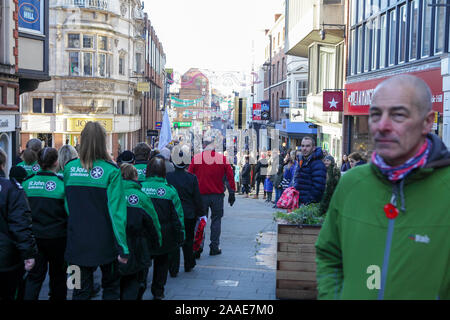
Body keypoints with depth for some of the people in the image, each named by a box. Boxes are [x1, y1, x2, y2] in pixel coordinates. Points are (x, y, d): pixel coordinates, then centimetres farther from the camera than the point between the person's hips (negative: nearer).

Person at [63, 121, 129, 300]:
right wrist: (123, 248, -13)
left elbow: (67, 205, 5)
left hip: (77, 239, 3)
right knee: (111, 286, 17)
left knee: (81, 288, 14)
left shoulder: (69, 168, -2)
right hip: (104, 241, -3)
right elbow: (117, 211, -16)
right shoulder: (111, 171, -14)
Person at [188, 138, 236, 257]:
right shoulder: (222, 158, -1)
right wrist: (232, 193, 5)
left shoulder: (196, 158, -2)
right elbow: (230, 176, -1)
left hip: (201, 194, 0)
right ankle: (214, 247, 13)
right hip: (217, 195, 0)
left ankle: (198, 245, -5)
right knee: (216, 220, 11)